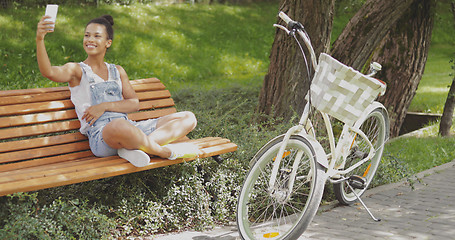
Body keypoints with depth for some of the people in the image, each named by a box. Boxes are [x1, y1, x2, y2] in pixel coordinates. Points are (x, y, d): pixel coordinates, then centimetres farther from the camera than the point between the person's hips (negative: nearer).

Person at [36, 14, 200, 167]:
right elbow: (48, 72, -12)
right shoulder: (76, 70, 11)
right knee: (119, 126, -45)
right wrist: (40, 39, -28)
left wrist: (105, 106, -5)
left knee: (188, 118, -5)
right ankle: (166, 152, -18)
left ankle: (135, 147, -27)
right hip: (100, 135, -6)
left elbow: (134, 104, 12)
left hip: (131, 128, 6)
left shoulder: (117, 71, 24)